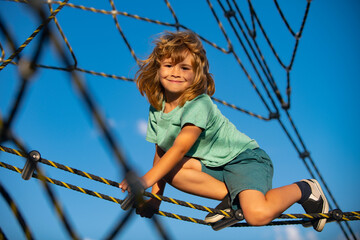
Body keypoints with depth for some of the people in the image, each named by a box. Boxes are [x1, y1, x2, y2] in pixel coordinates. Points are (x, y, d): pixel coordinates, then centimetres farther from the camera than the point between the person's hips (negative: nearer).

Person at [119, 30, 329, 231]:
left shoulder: (198, 104, -20)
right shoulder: (156, 110, 2)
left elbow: (180, 148, -30)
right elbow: (160, 154, 6)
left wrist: (146, 179, -36)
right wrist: (154, 198, -2)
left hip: (245, 158, -7)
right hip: (212, 166, 7)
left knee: (258, 215, -30)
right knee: (170, 168, -21)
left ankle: (303, 189, 0)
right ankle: (231, 196, -10)